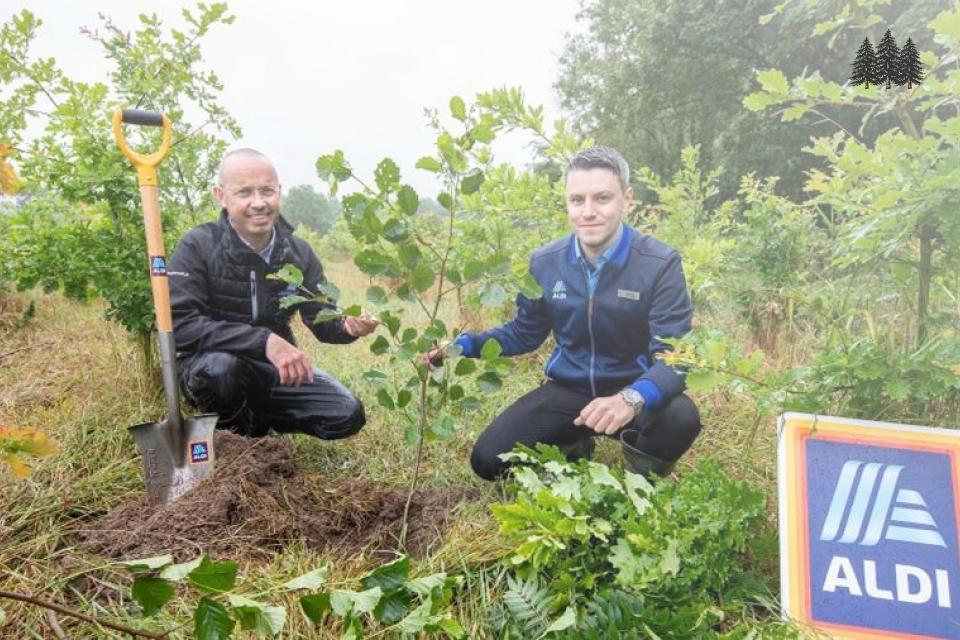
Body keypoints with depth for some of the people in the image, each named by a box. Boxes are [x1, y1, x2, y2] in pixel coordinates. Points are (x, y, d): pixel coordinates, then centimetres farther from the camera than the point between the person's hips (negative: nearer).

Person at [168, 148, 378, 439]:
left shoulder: (299, 253, -3)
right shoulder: (198, 247, -17)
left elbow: (322, 320, 1)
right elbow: (180, 324, -28)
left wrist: (348, 326, -25)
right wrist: (264, 340, -37)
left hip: (274, 369, 4)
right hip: (209, 366, -4)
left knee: (347, 415, -12)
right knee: (219, 367, -39)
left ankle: (255, 420, 12)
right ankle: (235, 428, -3)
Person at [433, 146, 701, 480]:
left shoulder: (660, 264, -16)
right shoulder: (544, 263, -4)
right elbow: (524, 333, 10)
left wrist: (633, 398, -46)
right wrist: (463, 344, -8)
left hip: (635, 392, -2)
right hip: (567, 390, 3)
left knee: (680, 417, -36)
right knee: (488, 460, -11)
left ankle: (645, 478, 1)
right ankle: (573, 446, 19)